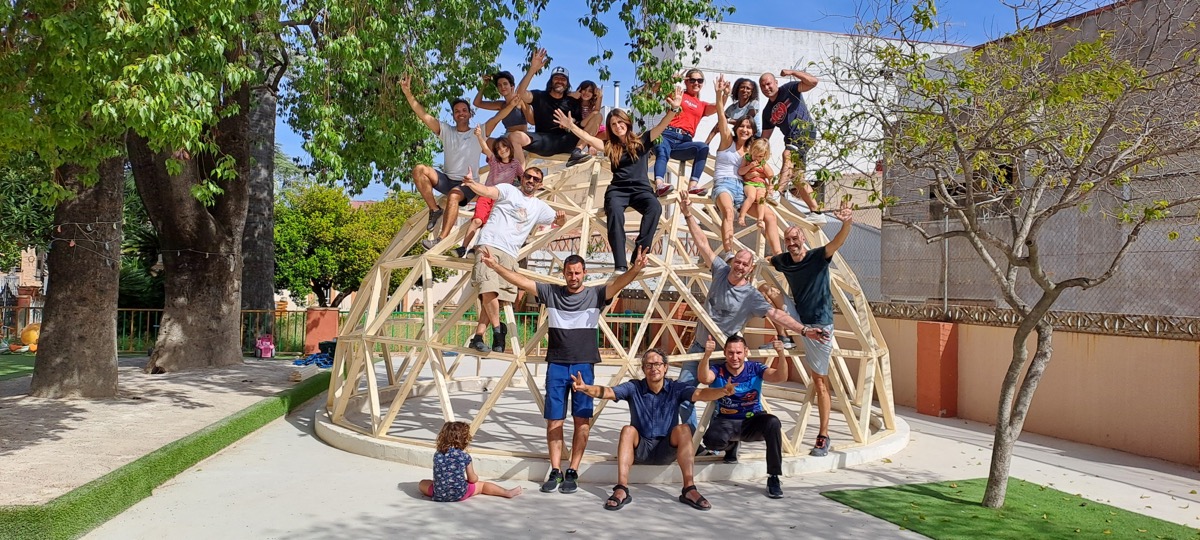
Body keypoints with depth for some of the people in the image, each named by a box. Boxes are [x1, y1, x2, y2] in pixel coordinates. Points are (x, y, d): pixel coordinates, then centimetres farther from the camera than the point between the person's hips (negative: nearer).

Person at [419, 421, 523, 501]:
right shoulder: (465, 456, -6)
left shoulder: (437, 455, 1)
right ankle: (507, 493, 22)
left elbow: (438, 476, 13)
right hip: (459, 495, -1)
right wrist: (476, 477, 27)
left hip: (439, 496, 2)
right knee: (481, 485, 21)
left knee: (423, 483, 28)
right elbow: (472, 479, 4)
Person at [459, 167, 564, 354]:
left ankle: (478, 337, 1)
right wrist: (470, 184, -33)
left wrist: (561, 217, -4)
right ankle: (498, 329, -5)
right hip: (490, 245, -5)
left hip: (510, 255, 5)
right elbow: (487, 191, -10)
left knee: (495, 297, -2)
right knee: (489, 289, -22)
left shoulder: (540, 207, 21)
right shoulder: (509, 190, 7)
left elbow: (557, 221, 23)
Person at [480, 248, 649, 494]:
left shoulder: (595, 295, 1)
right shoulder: (550, 292, 6)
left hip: (584, 365, -1)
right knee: (554, 419, 4)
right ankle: (555, 472, 12)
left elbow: (618, 282, -14)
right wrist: (495, 266, -8)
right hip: (556, 365, 1)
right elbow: (520, 280, 2)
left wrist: (635, 270, -33)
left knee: (582, 420, -1)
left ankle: (573, 472, 8)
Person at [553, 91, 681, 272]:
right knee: (615, 212, -35)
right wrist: (571, 126, -6)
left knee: (655, 208, -34)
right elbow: (588, 138, 7)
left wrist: (673, 109, -14)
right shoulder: (610, 146, 15)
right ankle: (620, 265, -43)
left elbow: (661, 126, 2)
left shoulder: (641, 141, 11)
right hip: (617, 189, 0)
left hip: (640, 188, 0)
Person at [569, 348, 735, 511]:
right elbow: (607, 392, -20)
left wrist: (722, 391, -43)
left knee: (683, 429, -26)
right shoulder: (634, 387, -6)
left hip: (667, 449, 0)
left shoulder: (675, 388, -5)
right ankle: (621, 490, -34)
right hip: (640, 449, 0)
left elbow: (700, 394, -21)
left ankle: (689, 489, -27)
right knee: (628, 430, -28)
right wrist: (586, 388, -41)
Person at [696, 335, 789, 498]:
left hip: (753, 421, 1)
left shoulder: (755, 369, -5)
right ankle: (731, 445, 10)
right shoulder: (718, 371, -8)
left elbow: (780, 377, -22)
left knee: (773, 422, -33)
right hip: (726, 422, 0)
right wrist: (707, 354, -49)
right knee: (712, 440, -33)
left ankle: (773, 478, -20)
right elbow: (704, 378, -32)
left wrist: (781, 354, -40)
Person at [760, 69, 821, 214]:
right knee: (796, 176, 5)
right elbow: (764, 137, 16)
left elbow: (813, 82, -14)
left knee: (788, 155, -32)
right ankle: (815, 210, 14)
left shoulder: (789, 90, -1)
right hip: (791, 139, 8)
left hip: (804, 130, -8)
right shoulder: (767, 112, 14)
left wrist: (792, 72, -19)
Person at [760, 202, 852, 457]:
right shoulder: (782, 261, 0)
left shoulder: (818, 257, -15)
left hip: (819, 324, -5)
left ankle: (824, 436, 4)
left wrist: (848, 222, -51)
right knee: (765, 289, -5)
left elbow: (838, 241, -32)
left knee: (820, 380, -3)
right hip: (798, 317, 5)